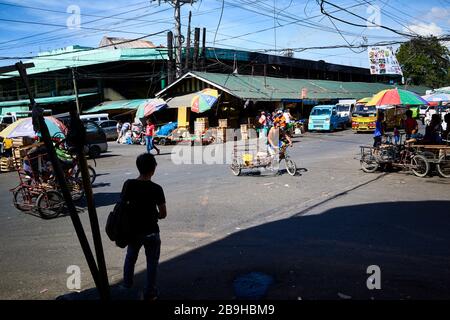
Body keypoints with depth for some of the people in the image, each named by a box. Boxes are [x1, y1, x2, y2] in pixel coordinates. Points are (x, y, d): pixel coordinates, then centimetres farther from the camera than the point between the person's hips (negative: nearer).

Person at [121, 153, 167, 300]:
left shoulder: (129, 184, -10)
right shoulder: (156, 189, -18)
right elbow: (163, 214, -12)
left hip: (133, 230, 4)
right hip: (151, 232, -4)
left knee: (130, 257, 27)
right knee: (152, 263, 14)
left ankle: (127, 286, 44)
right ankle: (149, 294, 22)